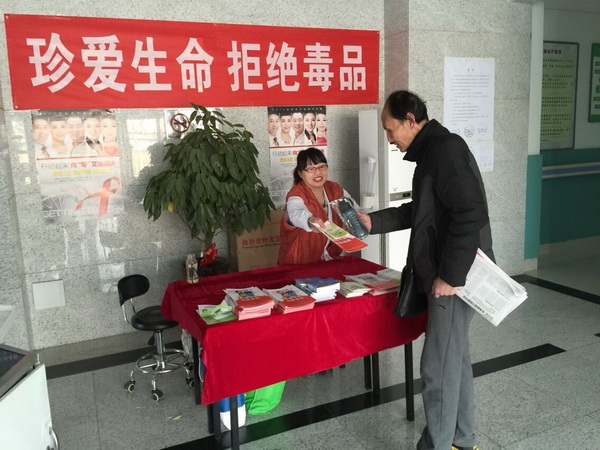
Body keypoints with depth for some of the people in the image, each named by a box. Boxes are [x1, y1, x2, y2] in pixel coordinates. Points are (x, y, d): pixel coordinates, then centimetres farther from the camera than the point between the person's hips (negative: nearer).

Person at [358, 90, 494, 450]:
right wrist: (374, 221, 17)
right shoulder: (432, 151, 15)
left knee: (438, 367, -2)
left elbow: (470, 214, -26)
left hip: (456, 277, -10)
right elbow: (420, 211, 25)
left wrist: (451, 276, -23)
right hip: (445, 274, 10)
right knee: (455, 359, 18)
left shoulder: (446, 148, -17)